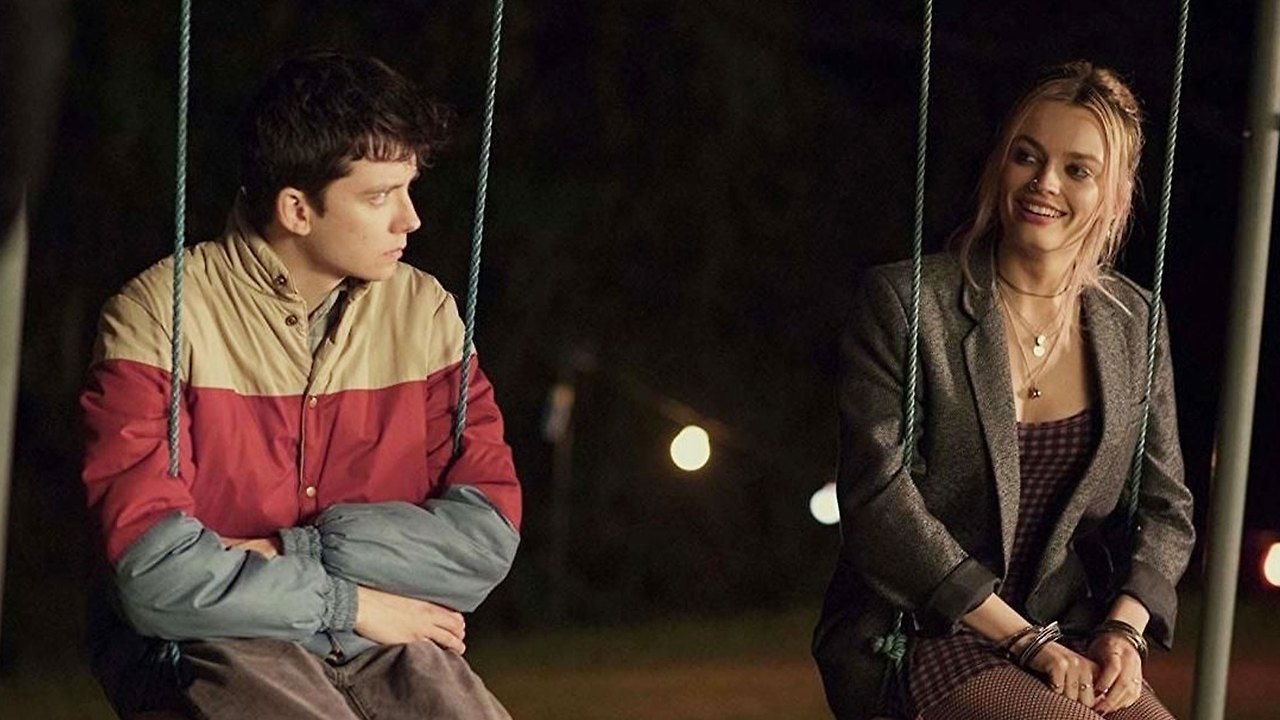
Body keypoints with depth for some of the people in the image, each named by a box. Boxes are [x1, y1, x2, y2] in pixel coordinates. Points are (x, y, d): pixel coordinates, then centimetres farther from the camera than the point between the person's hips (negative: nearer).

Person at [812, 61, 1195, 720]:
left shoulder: (1132, 322, 9)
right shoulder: (902, 303, -5)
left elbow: (1165, 506, 14)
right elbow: (879, 503, -12)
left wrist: (1123, 630, -7)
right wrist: (1026, 641, -15)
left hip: (1065, 640, 5)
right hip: (916, 638, -5)